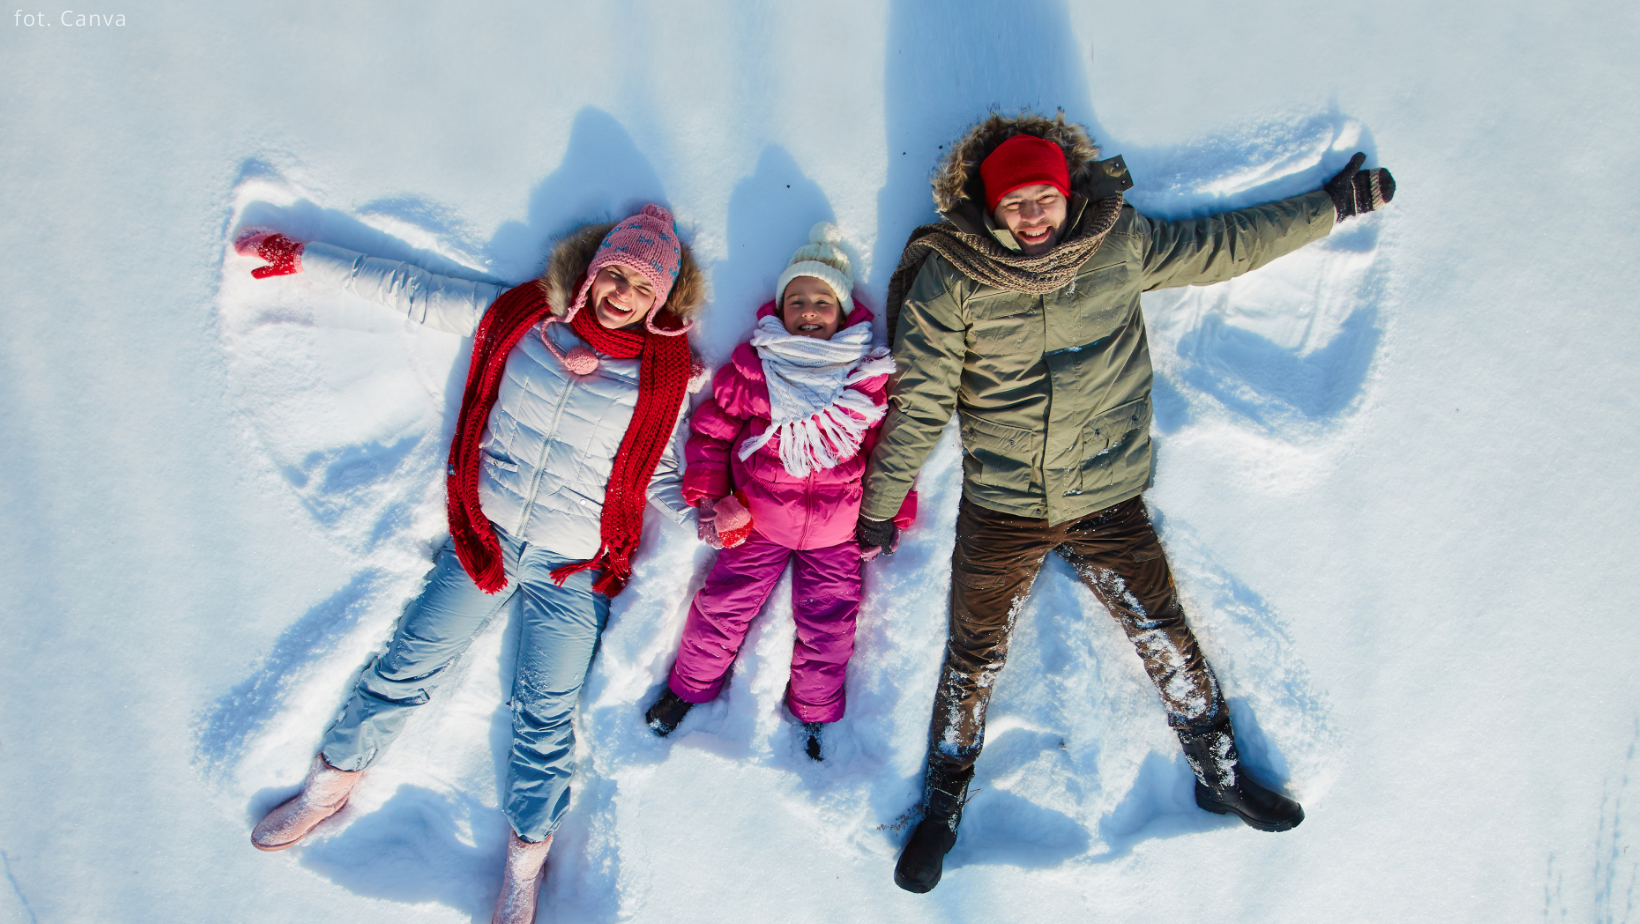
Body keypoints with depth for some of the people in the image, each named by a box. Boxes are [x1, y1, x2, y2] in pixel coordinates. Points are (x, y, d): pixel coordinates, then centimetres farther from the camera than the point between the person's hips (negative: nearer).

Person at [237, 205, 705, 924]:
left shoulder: (662, 377, -6)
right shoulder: (520, 317, -2)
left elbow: (658, 475, 1)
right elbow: (411, 292, 4)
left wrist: (703, 518, -18)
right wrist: (295, 257, 6)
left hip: (573, 570, -2)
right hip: (485, 538, 2)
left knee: (544, 719, 6)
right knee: (405, 668, 9)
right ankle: (331, 784, 35)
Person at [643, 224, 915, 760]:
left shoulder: (871, 376, -3)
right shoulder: (751, 365, -4)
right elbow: (711, 428, 4)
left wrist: (891, 514, 4)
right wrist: (709, 494, -4)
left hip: (837, 530, 1)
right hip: (756, 520, 0)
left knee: (829, 625, 6)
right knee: (724, 607, 4)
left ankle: (813, 712, 32)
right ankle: (690, 686, 32)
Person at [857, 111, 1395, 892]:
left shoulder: (1121, 244, -3)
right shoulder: (949, 276, -11)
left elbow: (1226, 244, 13)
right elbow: (919, 401, -5)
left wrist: (1336, 203, 20)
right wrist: (881, 503, -1)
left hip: (1109, 499, 2)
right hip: (999, 510, -1)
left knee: (1166, 638, 11)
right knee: (974, 657, 9)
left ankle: (1218, 773, 37)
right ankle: (943, 806, 30)